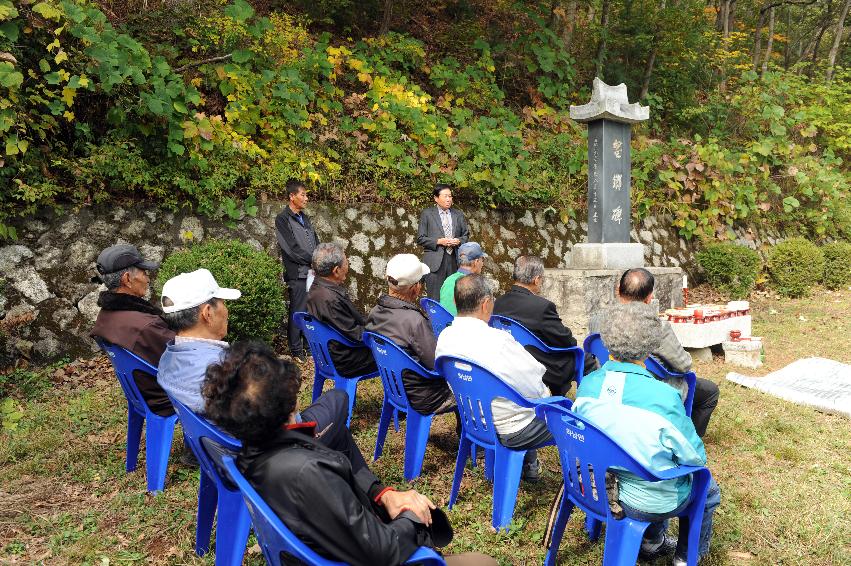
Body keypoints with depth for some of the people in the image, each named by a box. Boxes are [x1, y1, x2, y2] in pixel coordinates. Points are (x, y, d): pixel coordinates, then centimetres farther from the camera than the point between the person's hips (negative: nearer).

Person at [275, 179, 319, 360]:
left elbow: (316, 243, 19)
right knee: (298, 312, -2)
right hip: (298, 274, -7)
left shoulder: (305, 218, 18)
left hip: (313, 272, 7)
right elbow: (292, 249, -13)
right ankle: (296, 350, 7)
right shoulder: (282, 219, -5)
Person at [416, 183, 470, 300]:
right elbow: (420, 239, 0)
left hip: (454, 260, 4)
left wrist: (459, 241, -3)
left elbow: (466, 235, 20)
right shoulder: (427, 214, 3)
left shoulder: (458, 214, 15)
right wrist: (438, 241, -13)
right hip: (435, 261, -3)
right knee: (436, 299, -4)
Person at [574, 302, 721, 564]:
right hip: (654, 502, -4)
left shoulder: (587, 384, -16)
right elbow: (696, 458, -16)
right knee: (708, 489, 27)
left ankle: (652, 540, 44)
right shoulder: (664, 398, -32)